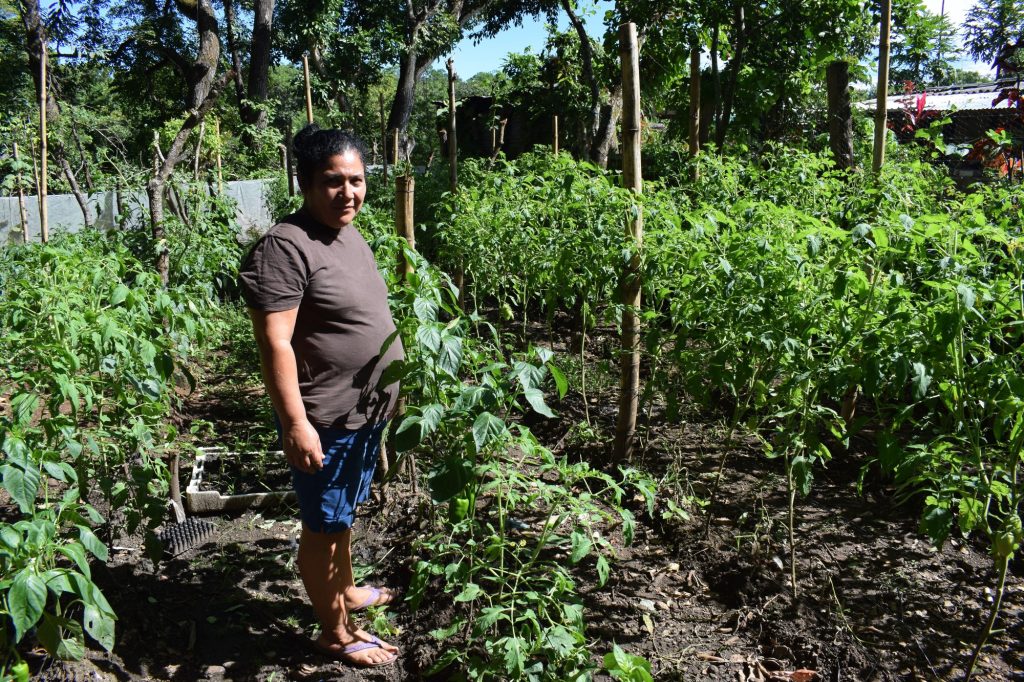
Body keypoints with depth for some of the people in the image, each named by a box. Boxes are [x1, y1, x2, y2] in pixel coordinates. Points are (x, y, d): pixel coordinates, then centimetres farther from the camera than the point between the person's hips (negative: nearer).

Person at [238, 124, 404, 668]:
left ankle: (345, 590, 45)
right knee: (322, 524, 8)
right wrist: (295, 423, -25)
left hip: (366, 411, 9)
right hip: (325, 420, -9)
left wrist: (390, 391, 21)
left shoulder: (351, 236, 9)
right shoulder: (286, 247, -20)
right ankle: (335, 633, 23)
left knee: (344, 512, 25)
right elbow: (274, 342, -23)